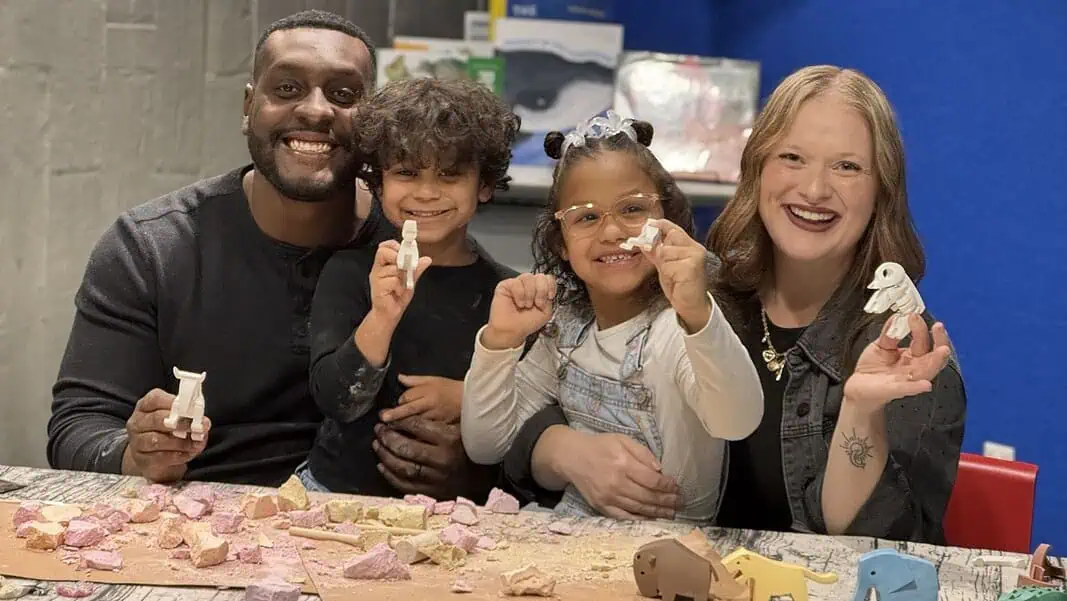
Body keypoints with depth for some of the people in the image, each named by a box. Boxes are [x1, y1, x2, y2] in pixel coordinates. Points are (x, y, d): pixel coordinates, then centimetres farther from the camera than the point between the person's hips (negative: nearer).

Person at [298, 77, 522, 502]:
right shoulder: (350, 272, 4)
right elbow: (335, 401, -7)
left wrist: (469, 401, -9)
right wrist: (382, 317, -21)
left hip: (459, 502, 1)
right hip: (340, 487, 0)